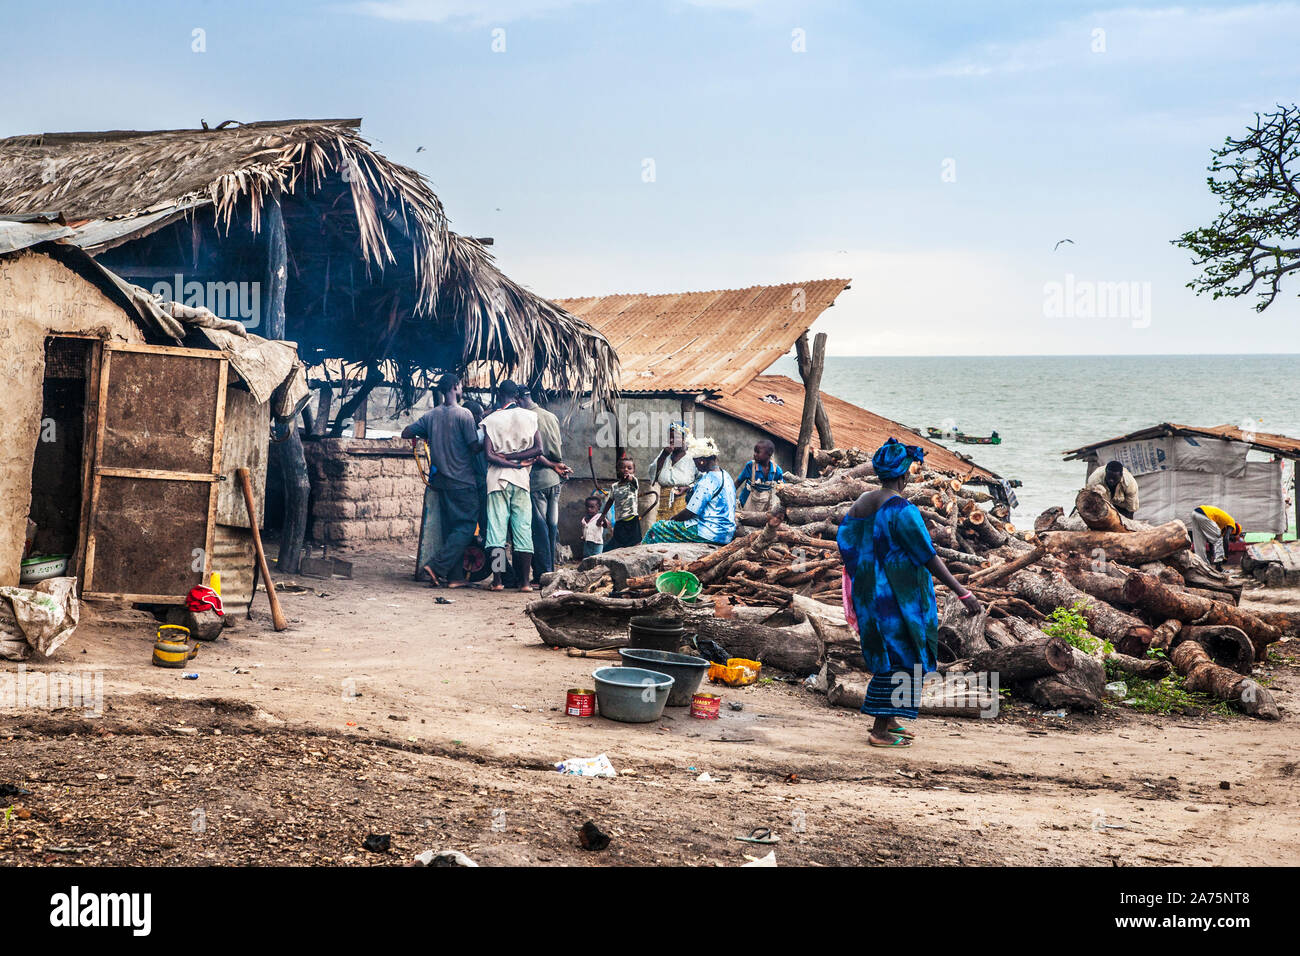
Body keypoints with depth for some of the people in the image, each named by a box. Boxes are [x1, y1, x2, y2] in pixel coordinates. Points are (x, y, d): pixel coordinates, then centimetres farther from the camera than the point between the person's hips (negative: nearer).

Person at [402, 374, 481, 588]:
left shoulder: (431, 415, 5)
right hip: (462, 481, -6)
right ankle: (437, 566, -14)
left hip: (441, 480, 6)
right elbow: (475, 447, -13)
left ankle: (455, 577, 9)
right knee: (467, 526, -1)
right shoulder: (463, 414, -11)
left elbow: (406, 433, 9)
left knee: (451, 528, 11)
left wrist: (426, 436, 25)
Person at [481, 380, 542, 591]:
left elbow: (489, 454, -7)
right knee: (523, 528, 3)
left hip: (497, 478, -1)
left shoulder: (490, 420, 2)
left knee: (496, 527, -1)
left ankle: (497, 580, -6)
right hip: (521, 479, 1)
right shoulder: (529, 417, 5)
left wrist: (505, 458, -1)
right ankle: (524, 581, 2)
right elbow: (538, 449, -3)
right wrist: (517, 459, -2)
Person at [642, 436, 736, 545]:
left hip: (711, 534, -10)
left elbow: (690, 513, -17)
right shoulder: (725, 476, 12)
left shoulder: (707, 481, -19)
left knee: (657, 528, -2)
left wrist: (670, 520, -1)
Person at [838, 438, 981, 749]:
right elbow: (929, 557, -20)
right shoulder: (902, 509, -20)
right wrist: (962, 593, -15)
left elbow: (847, 548, 11)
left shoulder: (861, 504, 4)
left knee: (886, 655, 20)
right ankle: (880, 731, 3)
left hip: (870, 593, 8)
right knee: (899, 657, 1)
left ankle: (887, 720, 29)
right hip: (899, 596, -8)